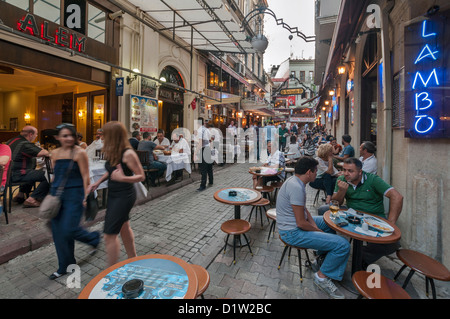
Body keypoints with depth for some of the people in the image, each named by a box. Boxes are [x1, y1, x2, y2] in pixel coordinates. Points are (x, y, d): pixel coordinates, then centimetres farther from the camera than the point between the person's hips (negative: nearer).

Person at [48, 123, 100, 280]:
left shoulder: (80, 153, -10)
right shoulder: (55, 153, 8)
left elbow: (85, 176, -10)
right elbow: (55, 175, 16)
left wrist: (86, 197, -13)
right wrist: (52, 193, 14)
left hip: (74, 195, -6)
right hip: (57, 194, 6)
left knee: (69, 229, -8)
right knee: (58, 232, 11)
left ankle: (94, 237, 24)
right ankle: (64, 266, 28)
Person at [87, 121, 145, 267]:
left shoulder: (128, 154, -21)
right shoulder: (112, 152, 4)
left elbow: (141, 176, -17)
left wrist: (123, 178, -31)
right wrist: (98, 182, 8)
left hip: (124, 196, -9)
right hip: (113, 194, 9)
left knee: (110, 234, -3)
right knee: (124, 227, 21)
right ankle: (133, 260, 41)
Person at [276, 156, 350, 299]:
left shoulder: (294, 180, 4)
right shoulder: (296, 187, -28)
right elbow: (301, 223, -25)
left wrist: (314, 225, 3)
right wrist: (317, 230, -7)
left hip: (292, 224, 11)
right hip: (293, 233, -11)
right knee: (343, 245, -13)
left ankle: (322, 260, 32)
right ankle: (322, 276, 8)